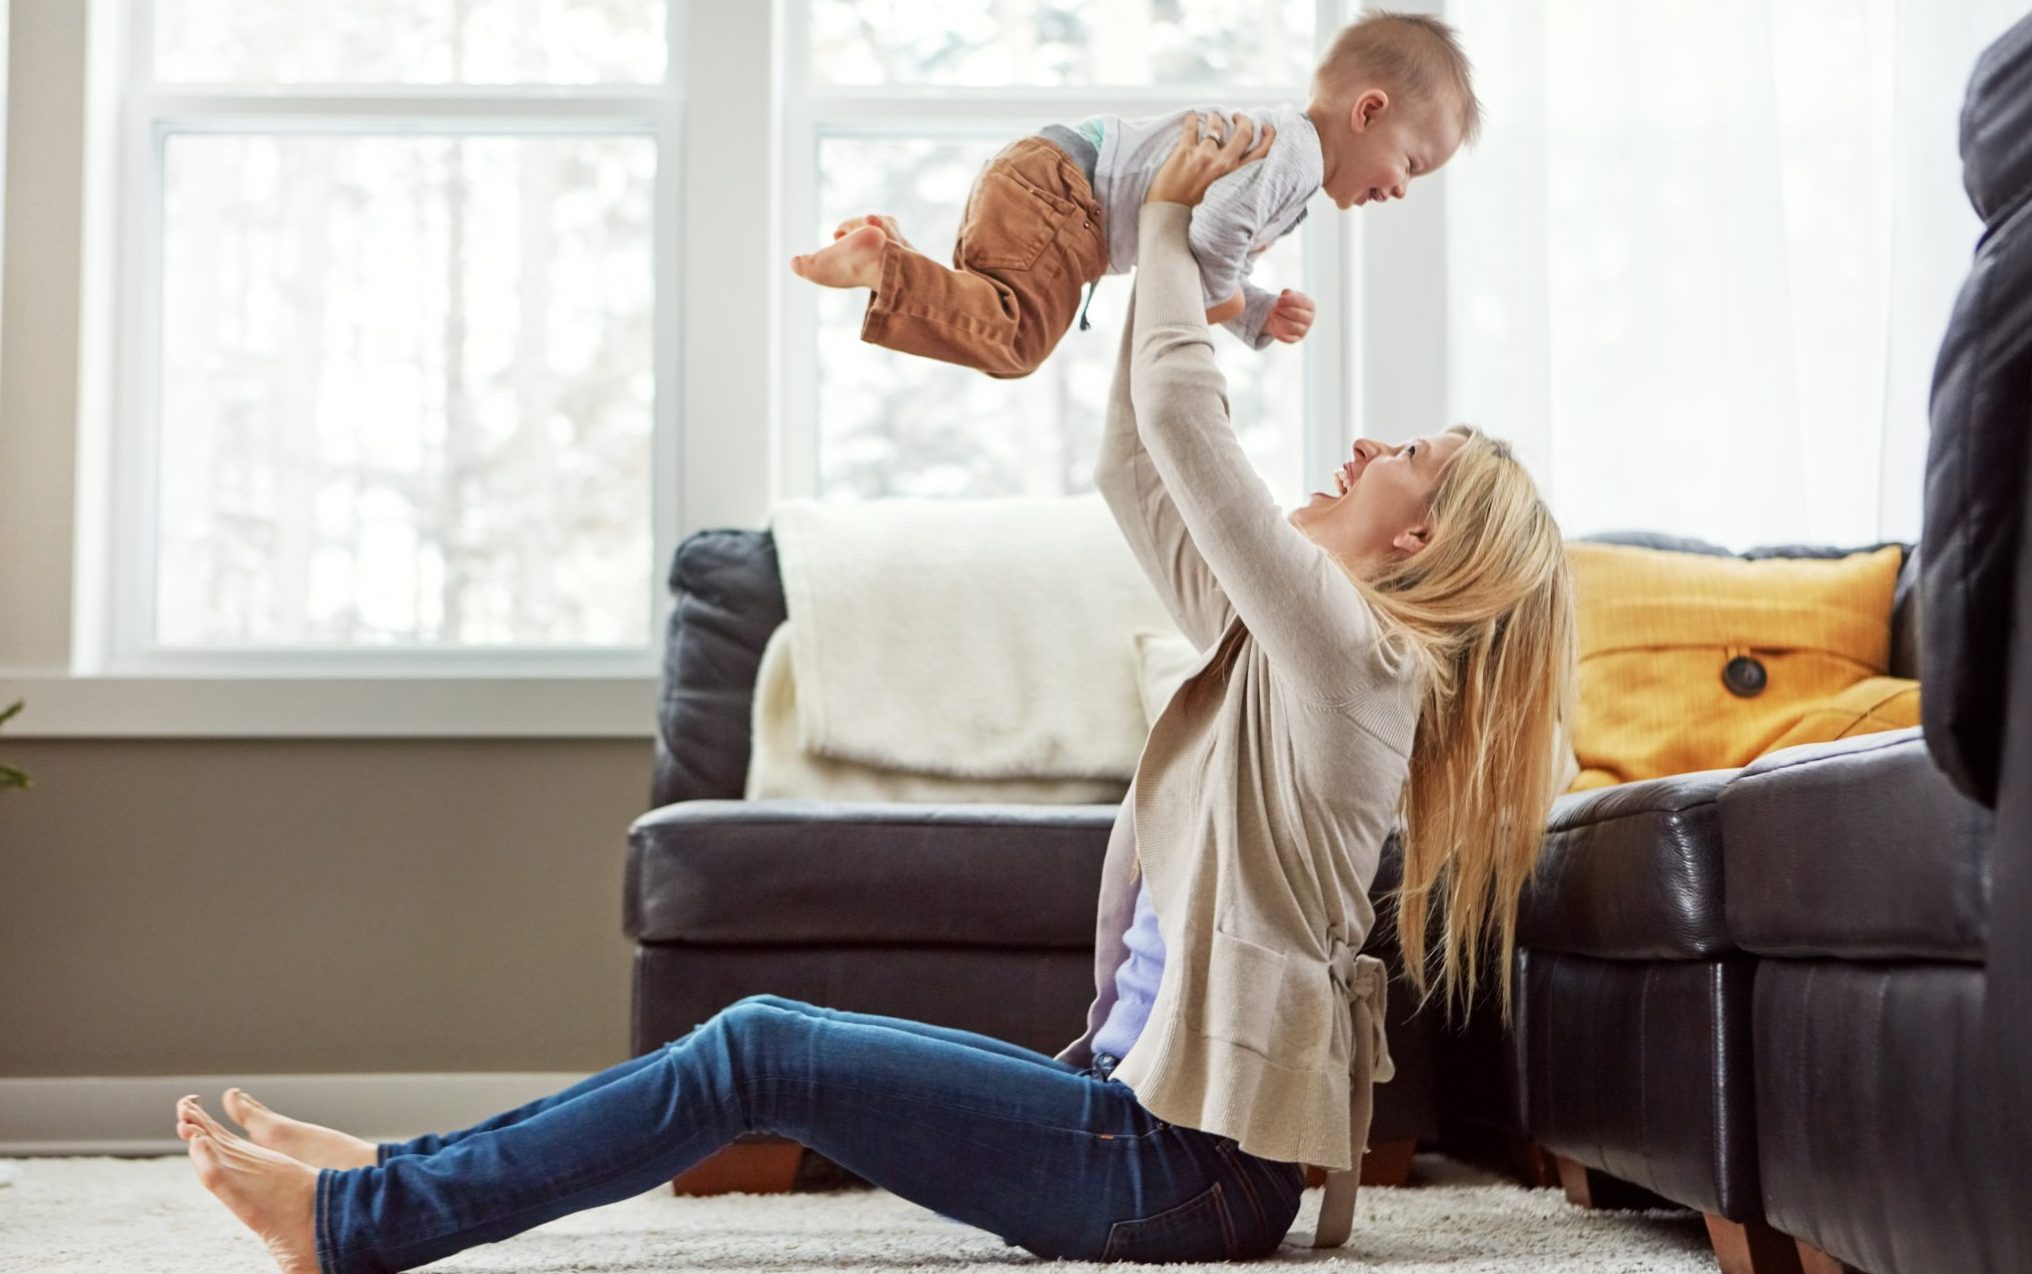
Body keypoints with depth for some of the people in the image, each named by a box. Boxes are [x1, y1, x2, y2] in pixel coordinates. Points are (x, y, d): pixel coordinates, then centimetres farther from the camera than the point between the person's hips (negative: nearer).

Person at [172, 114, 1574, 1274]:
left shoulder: (1344, 650, -13)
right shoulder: (1270, 641, 15)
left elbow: (1179, 416, -17)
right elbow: (1137, 469, 19)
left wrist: (1169, 222, -2)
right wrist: (1167, 253, 17)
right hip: (1145, 1109, 9)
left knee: (760, 1054, -12)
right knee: (769, 1033, 4)